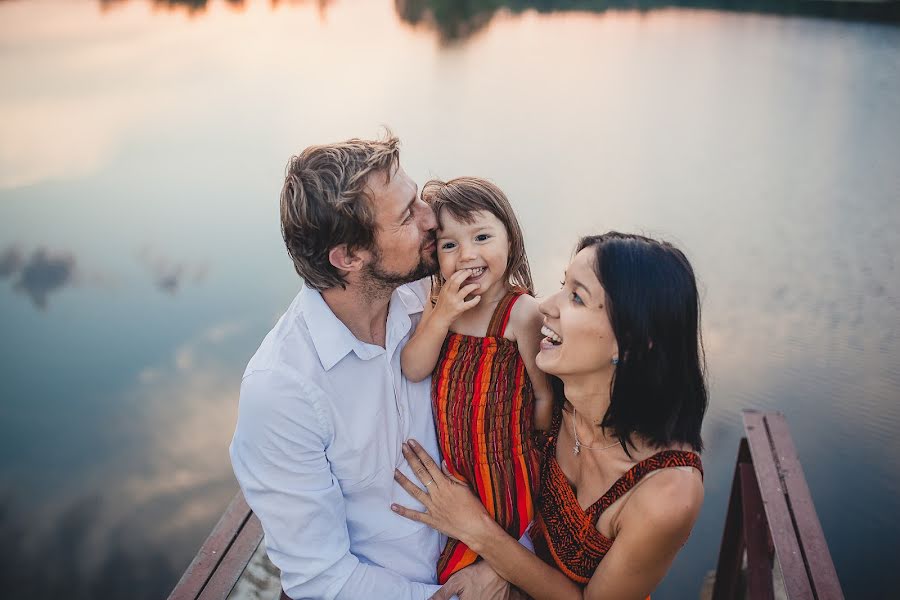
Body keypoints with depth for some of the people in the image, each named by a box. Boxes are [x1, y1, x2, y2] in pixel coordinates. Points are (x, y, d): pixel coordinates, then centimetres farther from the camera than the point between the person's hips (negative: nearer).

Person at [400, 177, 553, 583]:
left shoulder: (521, 311, -23)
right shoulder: (440, 304, -5)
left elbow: (545, 396, -15)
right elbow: (413, 370, -12)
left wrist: (534, 453, -5)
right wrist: (441, 316, -26)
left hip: (504, 471, -4)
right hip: (454, 467, 5)